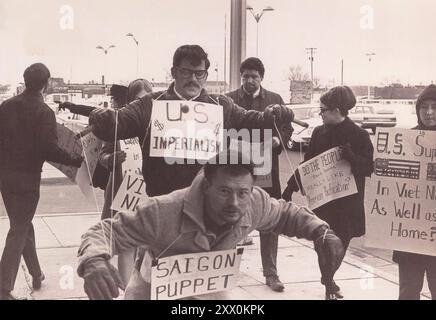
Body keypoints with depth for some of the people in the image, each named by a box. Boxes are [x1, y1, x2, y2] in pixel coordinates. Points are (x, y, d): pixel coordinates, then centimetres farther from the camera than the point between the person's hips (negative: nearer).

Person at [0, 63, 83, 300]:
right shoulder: (44, 112, -13)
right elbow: (49, 149, -22)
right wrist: (77, 160, -12)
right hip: (27, 178, -6)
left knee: (22, 224, 20)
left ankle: (36, 273, 32)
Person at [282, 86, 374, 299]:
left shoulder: (359, 136, -7)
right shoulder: (319, 132, 3)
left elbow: (368, 168, -10)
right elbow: (307, 164, 8)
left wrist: (352, 157, -28)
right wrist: (291, 187, 4)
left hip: (348, 201, -1)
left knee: (342, 240, 7)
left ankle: (328, 278, 31)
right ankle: (329, 282, 19)